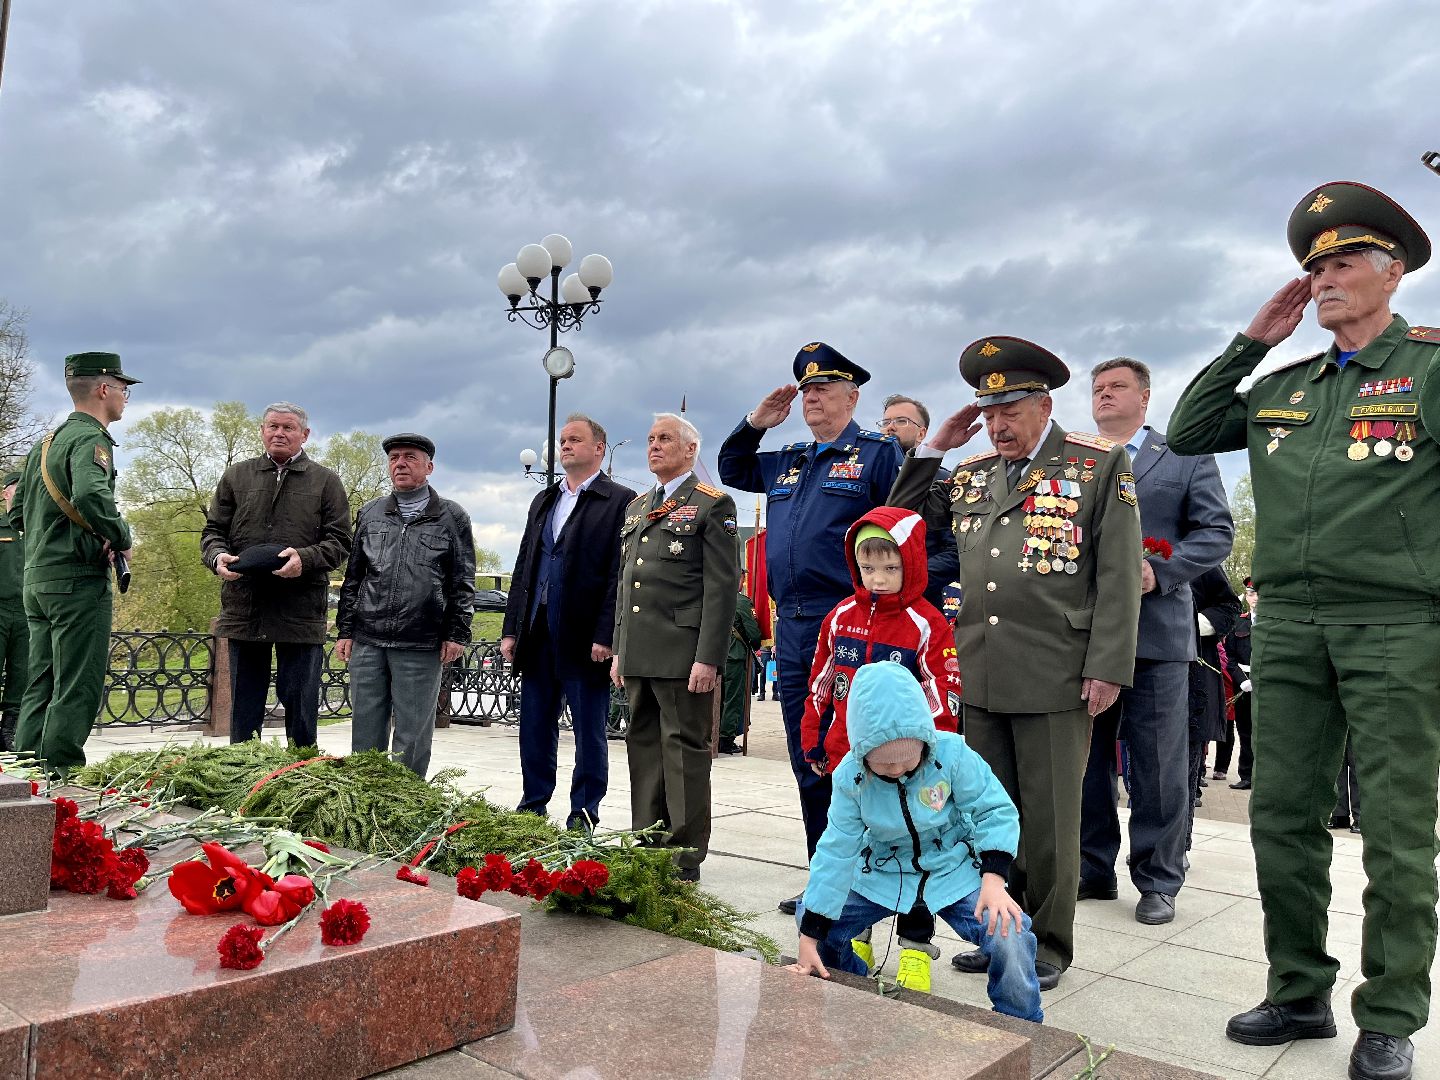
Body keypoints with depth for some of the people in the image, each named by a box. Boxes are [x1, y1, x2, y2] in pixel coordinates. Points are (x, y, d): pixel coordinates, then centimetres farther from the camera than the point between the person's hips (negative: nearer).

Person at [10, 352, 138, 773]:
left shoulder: (44, 443, 19)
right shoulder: (90, 439, -10)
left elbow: (18, 512, 24)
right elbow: (91, 496, -30)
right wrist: (121, 539, -16)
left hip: (36, 579, 9)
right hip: (79, 579, -9)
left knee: (40, 686, 13)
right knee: (77, 689, -6)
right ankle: (62, 778, -5)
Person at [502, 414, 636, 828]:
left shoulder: (620, 500, -4)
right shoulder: (543, 501, 18)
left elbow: (620, 574, -11)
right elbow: (523, 567, 17)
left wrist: (605, 635, -16)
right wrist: (511, 628, 11)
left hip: (584, 638, -6)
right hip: (538, 634, 6)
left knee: (589, 730, 4)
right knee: (535, 727, 13)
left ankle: (583, 816, 14)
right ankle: (533, 806, 26)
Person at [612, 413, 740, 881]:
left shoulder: (713, 505, -3)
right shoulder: (636, 506, 19)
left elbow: (722, 587, -10)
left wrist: (708, 658, -16)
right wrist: (619, 649, 16)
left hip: (682, 654, -7)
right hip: (638, 654, 7)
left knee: (684, 751, -2)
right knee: (643, 748, 13)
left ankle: (685, 858, 7)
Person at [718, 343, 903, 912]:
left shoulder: (877, 453, -2)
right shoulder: (787, 461, 18)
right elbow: (732, 471, 32)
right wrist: (756, 423, 15)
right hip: (792, 633, 7)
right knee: (807, 764, 12)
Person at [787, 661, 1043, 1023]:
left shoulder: (952, 755, -24)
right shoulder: (849, 777, -19)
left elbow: (996, 811, -12)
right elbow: (836, 852, -14)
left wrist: (993, 879, -27)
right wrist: (809, 939, -14)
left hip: (953, 874, -2)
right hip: (882, 876, 2)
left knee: (1009, 935, -28)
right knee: (813, 920, -12)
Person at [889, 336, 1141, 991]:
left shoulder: (1100, 464, 2)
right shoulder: (970, 475, 15)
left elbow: (1119, 574, -4)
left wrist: (1108, 667, -10)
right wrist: (932, 448, 10)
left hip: (1055, 678, -4)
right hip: (980, 678, 5)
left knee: (1049, 820, 5)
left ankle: (1048, 946, 21)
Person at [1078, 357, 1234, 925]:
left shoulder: (1186, 458, 8)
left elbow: (1217, 531, 0)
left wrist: (1159, 572, -13)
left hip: (1155, 630, -3)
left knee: (1158, 765, 2)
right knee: (1085, 758, 9)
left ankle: (1158, 881, 15)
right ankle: (1093, 870, 21)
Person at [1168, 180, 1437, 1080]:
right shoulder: (1282, 388, 16)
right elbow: (1187, 434, 16)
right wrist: (1251, 342, 13)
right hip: (1289, 624, 5)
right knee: (1284, 817, 8)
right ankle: (1300, 995, 22)